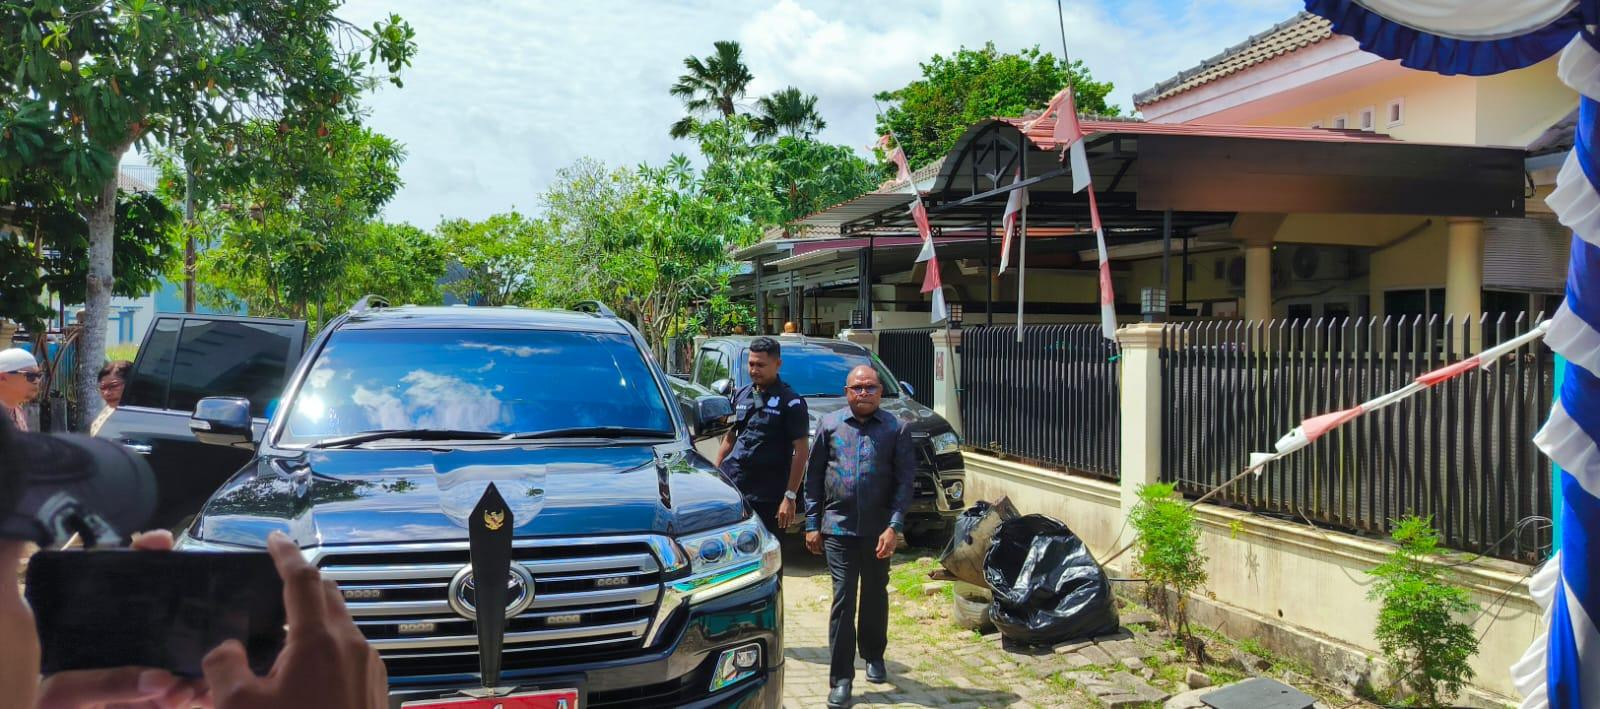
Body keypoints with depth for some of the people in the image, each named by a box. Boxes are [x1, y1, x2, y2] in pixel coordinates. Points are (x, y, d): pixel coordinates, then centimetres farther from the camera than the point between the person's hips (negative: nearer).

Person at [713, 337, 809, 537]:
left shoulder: (791, 402, -5)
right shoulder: (741, 395, 13)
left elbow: (800, 451, -8)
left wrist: (790, 497, -14)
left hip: (767, 498, -5)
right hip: (731, 486, 5)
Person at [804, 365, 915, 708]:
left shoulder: (895, 429, 0)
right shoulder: (829, 424, 3)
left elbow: (905, 480, -3)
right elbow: (814, 476, 6)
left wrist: (894, 527, -11)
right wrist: (812, 524, 3)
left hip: (878, 530, 1)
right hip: (838, 528, 0)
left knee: (875, 596, 16)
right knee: (843, 599, -3)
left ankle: (874, 657, 38)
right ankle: (840, 679, 2)